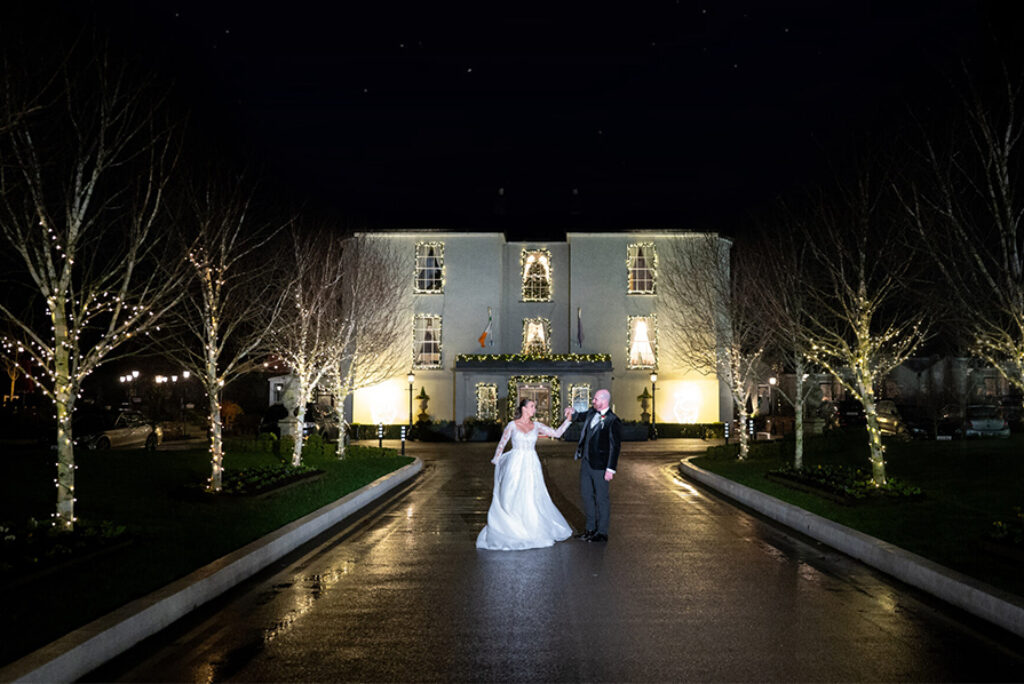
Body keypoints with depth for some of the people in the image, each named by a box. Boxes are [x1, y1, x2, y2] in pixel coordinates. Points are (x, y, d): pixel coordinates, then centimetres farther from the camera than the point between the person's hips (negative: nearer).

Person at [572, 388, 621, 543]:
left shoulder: (613, 421, -16)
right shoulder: (591, 413, 6)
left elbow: (615, 447, -17)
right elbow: (582, 418, 32)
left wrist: (610, 469, -19)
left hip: (600, 466, -8)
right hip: (586, 462, 8)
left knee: (601, 499, 4)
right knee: (586, 495, 16)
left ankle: (602, 533, 15)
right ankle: (590, 529, 29)